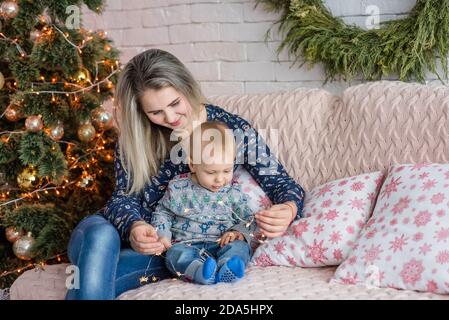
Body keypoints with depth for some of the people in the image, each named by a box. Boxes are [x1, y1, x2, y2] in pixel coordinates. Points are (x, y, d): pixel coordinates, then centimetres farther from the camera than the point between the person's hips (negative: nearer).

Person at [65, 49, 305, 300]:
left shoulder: (232, 129, -6)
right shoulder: (135, 137, -2)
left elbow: (283, 183, -7)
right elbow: (125, 196, -7)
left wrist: (288, 210, -32)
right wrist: (132, 227, -32)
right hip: (129, 234, 2)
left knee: (93, 279, -30)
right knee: (99, 235, -34)